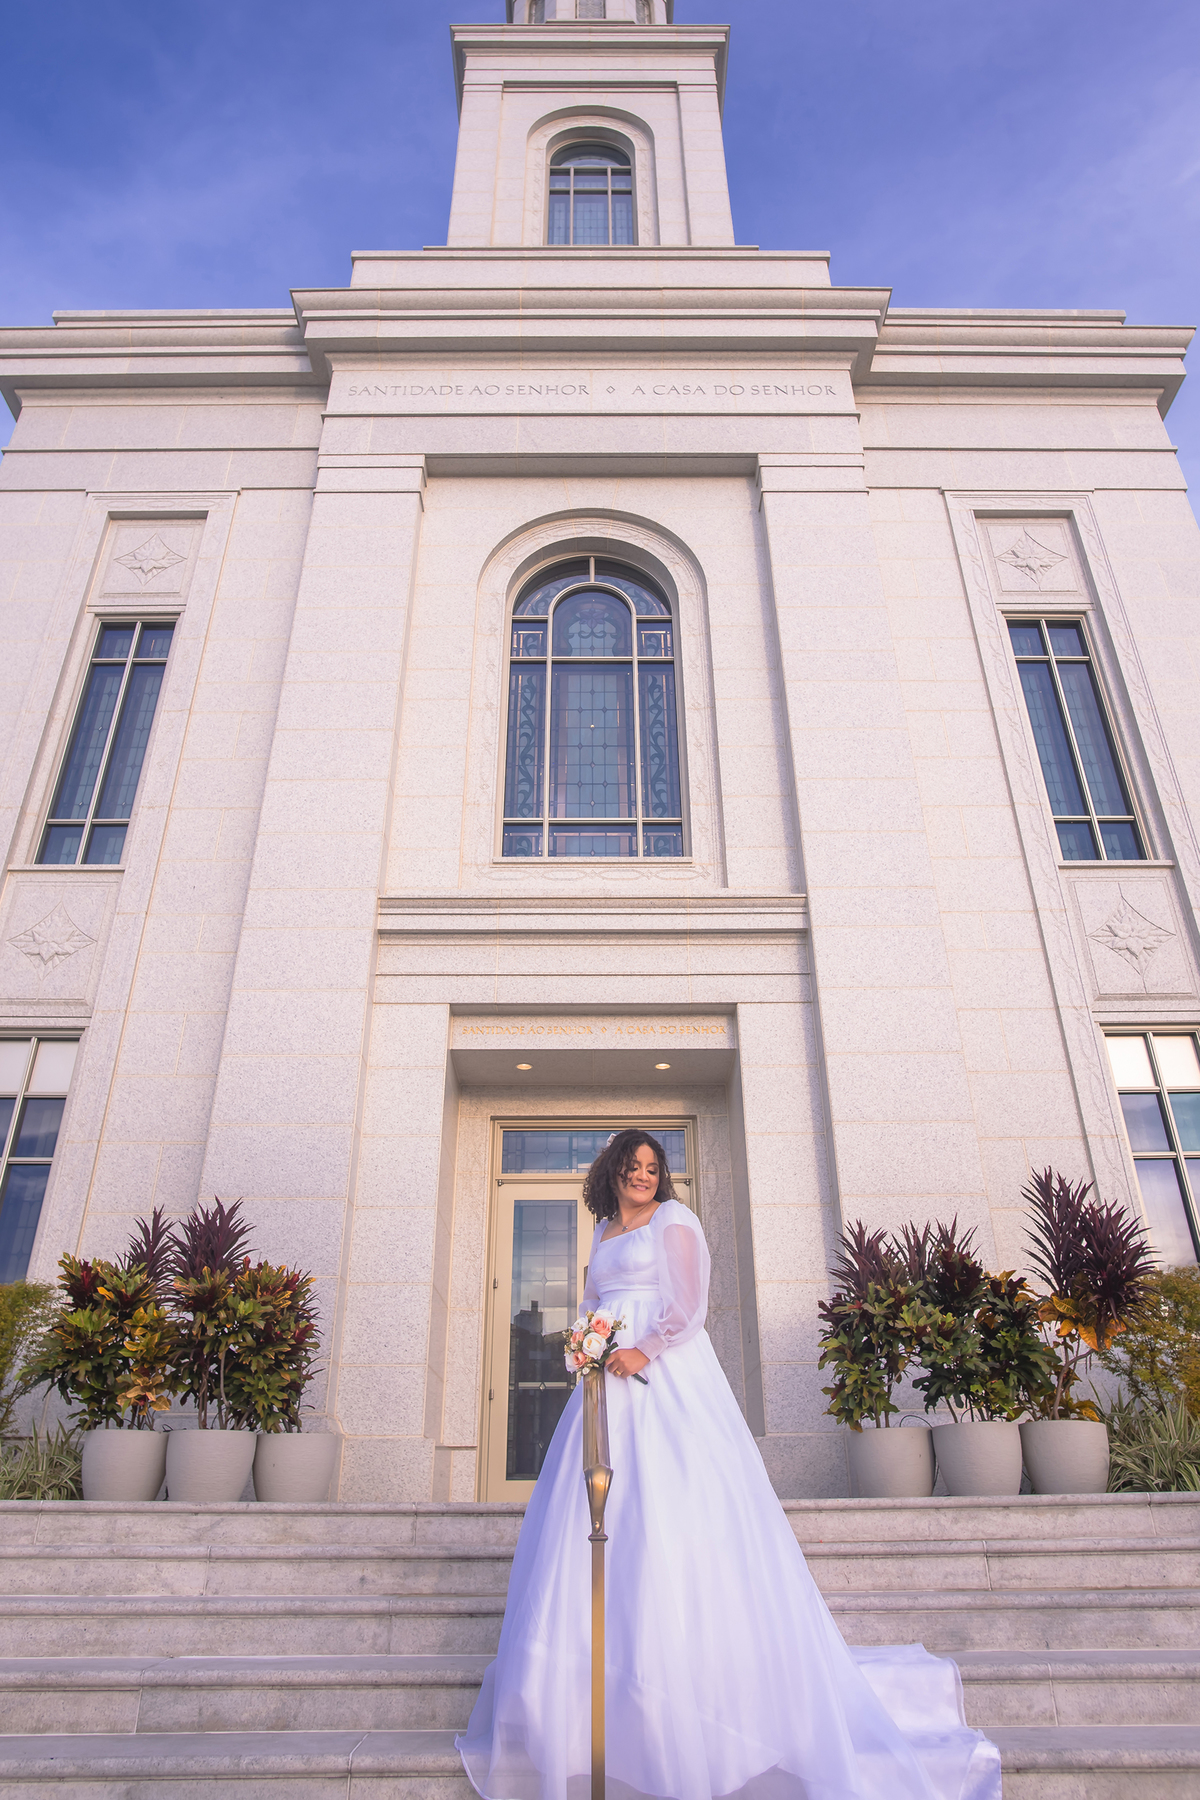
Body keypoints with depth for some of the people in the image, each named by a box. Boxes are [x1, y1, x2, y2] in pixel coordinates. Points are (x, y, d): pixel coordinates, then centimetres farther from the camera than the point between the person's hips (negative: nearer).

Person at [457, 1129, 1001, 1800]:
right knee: (599, 1519, 3)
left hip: (666, 1380, -6)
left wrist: (645, 1350, -20)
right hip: (611, 1380, 6)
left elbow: (689, 1304, -8)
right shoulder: (603, 1233, 21)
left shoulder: (673, 1218, 1)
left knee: (671, 1511, -11)